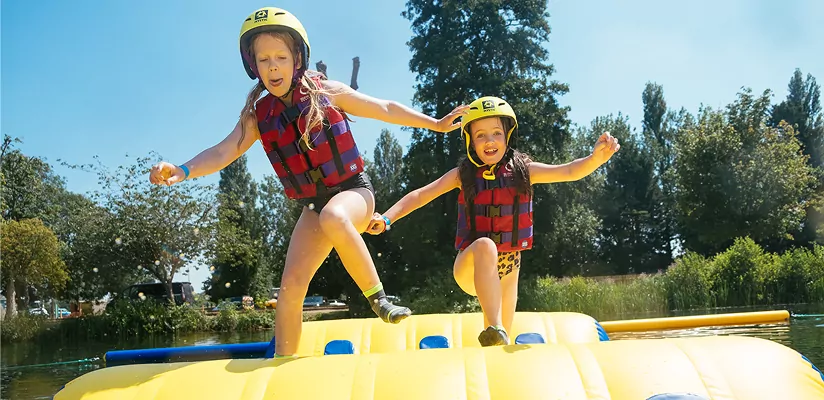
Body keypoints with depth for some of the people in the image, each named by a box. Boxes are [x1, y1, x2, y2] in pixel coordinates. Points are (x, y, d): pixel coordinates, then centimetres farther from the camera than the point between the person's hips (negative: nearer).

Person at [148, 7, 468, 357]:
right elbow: (223, 152, -10)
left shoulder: (325, 91, -6)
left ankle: (378, 298, -25)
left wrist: (435, 124, 7)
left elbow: (385, 109, 3)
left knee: (333, 218, -40)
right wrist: (182, 170, -30)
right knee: (290, 287, -7)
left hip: (354, 190, -3)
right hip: (313, 206, 4)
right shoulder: (258, 115, -1)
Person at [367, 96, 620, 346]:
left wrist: (596, 157, -30)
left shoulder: (523, 170, -2)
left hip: (507, 268, 2)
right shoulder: (464, 175, -3)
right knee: (485, 246, -38)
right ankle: (494, 329, -45)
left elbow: (570, 172, -9)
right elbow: (420, 196, -5)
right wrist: (386, 219, -17)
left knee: (502, 344, 8)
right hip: (470, 268, -2)